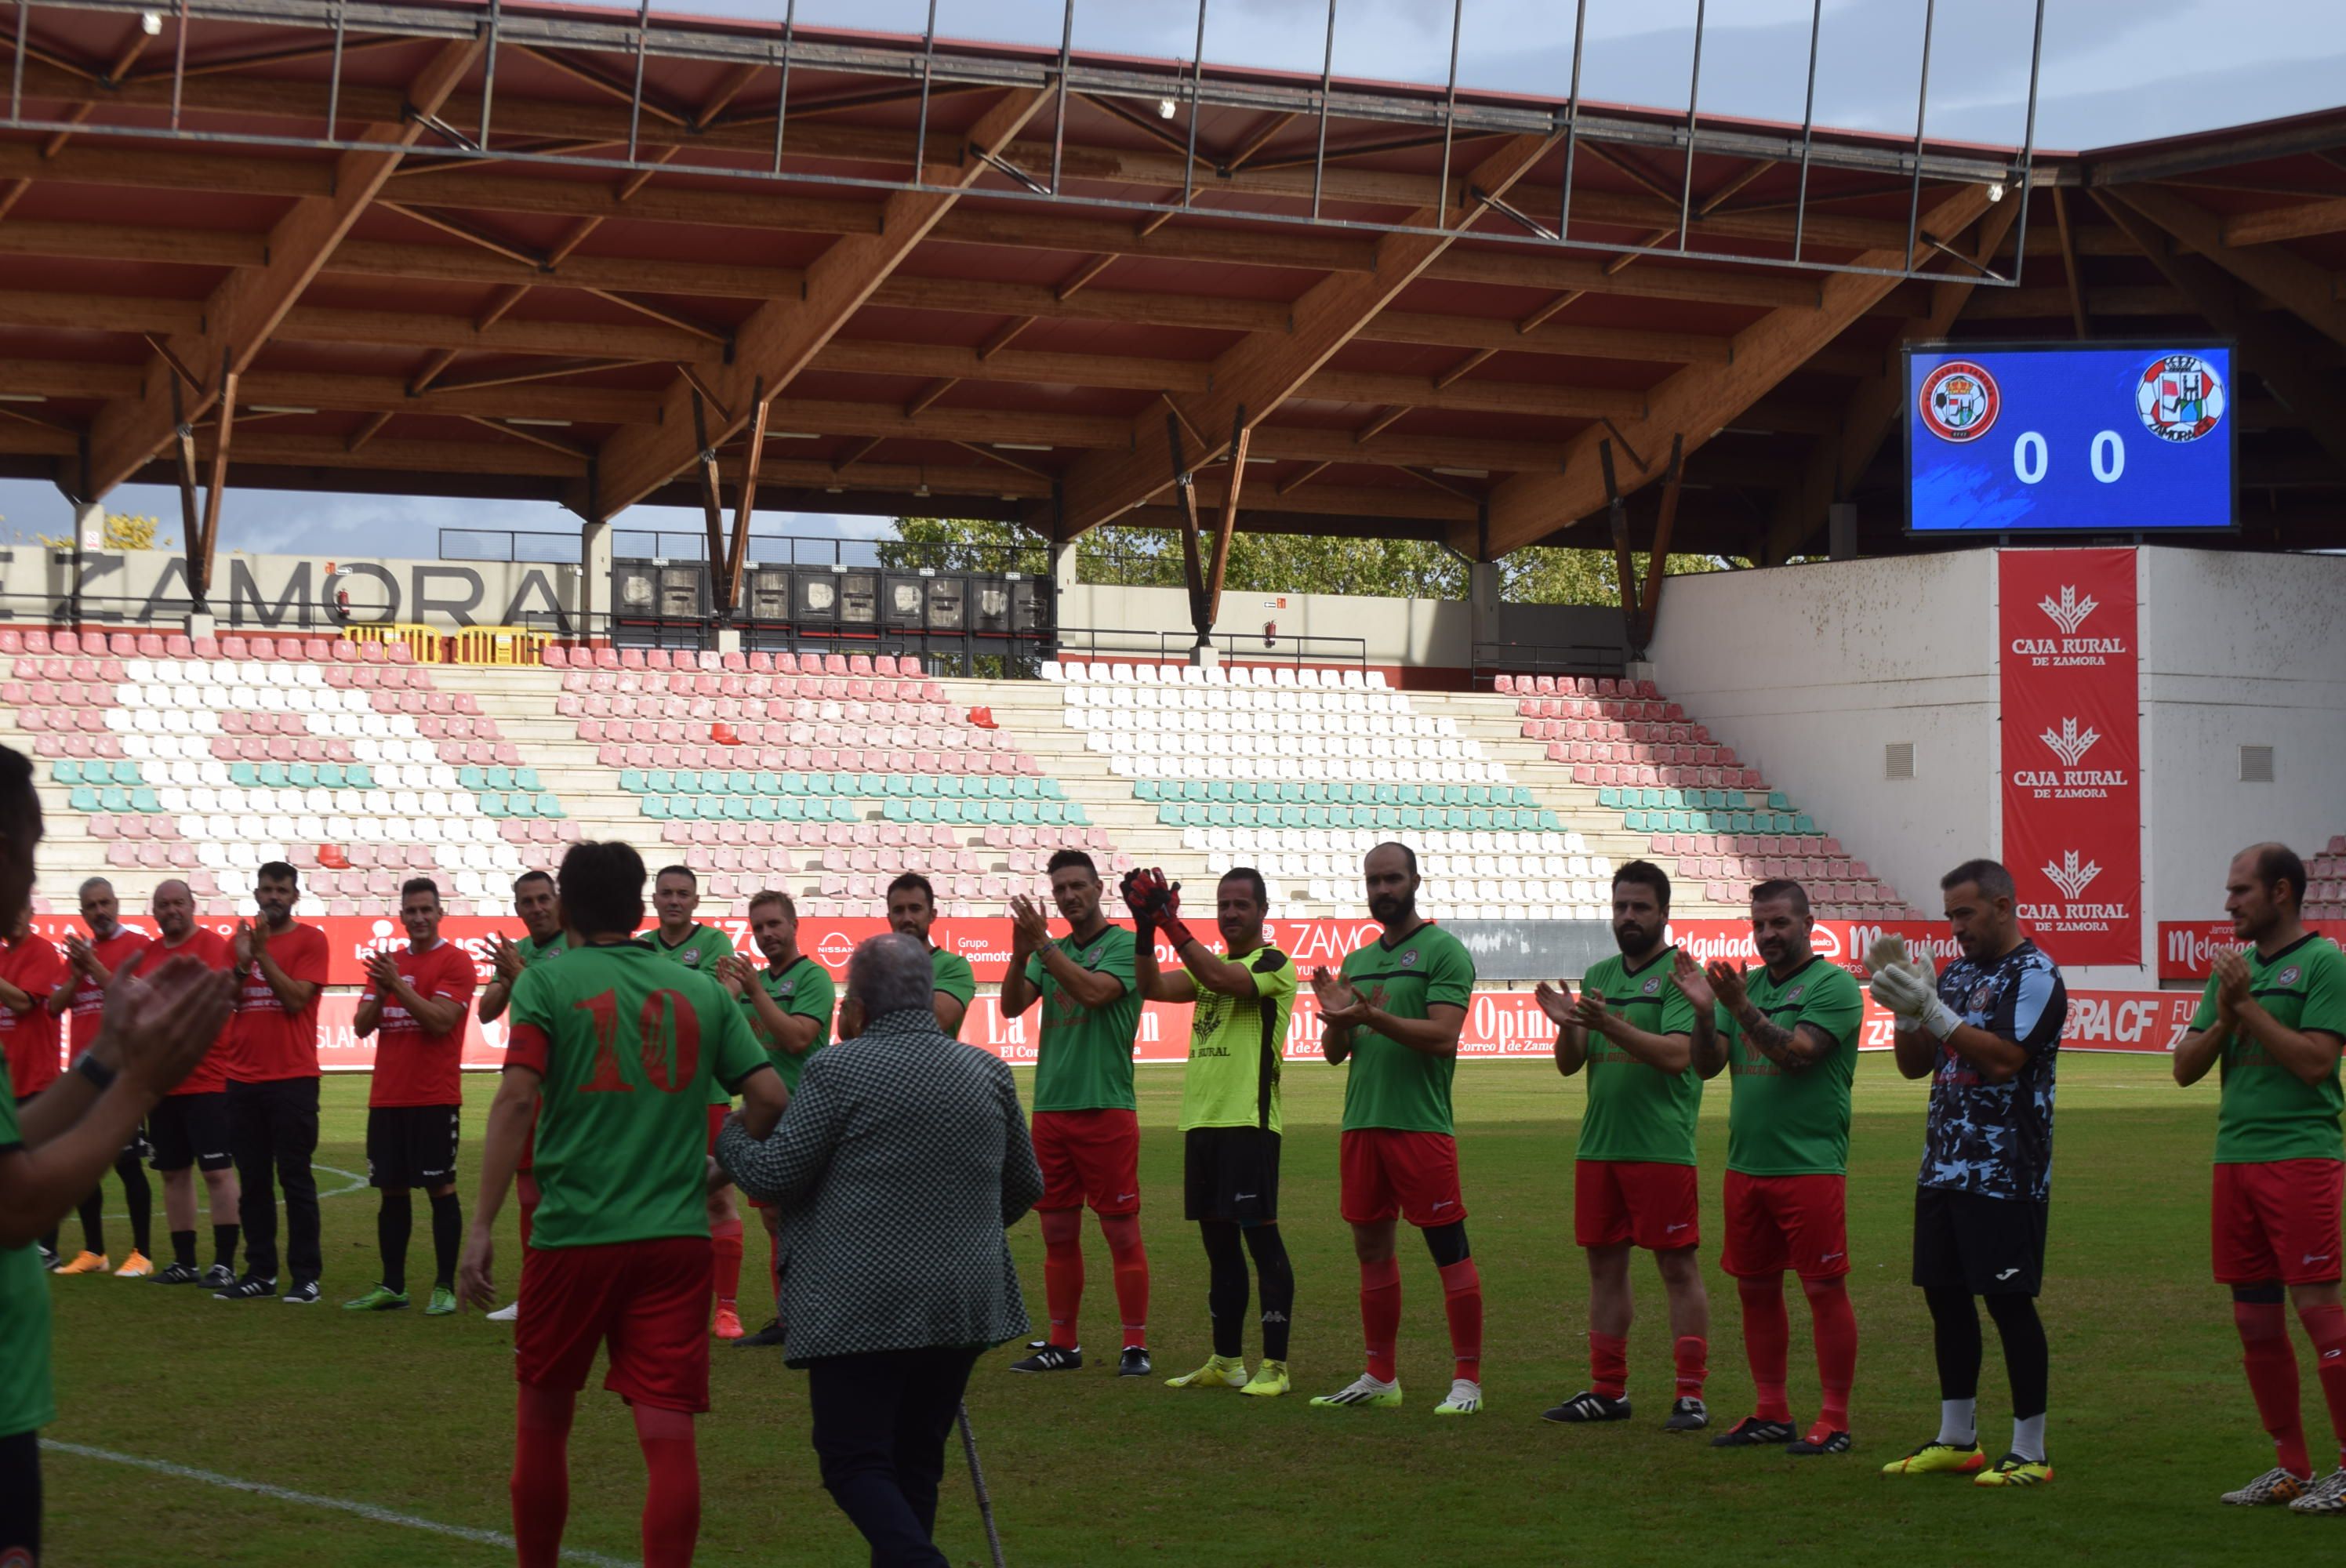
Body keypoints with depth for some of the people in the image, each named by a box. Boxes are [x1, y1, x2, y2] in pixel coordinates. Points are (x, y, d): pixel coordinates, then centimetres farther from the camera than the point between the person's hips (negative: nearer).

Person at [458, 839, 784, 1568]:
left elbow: (516, 1099, -11)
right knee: (668, 1434, -2)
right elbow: (770, 1097, 4)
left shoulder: (547, 982, 0)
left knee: (544, 1422, 17)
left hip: (572, 1235, -1)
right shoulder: (701, 992, 9)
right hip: (676, 1238, 1)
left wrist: (481, 1227, -12)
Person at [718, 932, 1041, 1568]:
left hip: (861, 1308, -5)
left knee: (854, 1460, -2)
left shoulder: (839, 1070, -8)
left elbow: (773, 1177, -6)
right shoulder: (989, 1073, 7)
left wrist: (731, 1136, 14)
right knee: (917, 1460, 15)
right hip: (965, 1302, 5)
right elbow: (1025, 1187, 17)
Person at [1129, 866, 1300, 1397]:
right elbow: (1154, 987, 4)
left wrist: (1171, 923, -25)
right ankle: (1226, 1362, 20)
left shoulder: (1273, 964, -6)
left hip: (1249, 1122, -8)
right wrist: (1144, 927, -9)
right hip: (1202, 1120, 8)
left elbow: (1222, 979, -24)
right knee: (1218, 1240, 12)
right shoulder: (1208, 964, 18)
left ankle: (1275, 1366, -4)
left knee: (1260, 1235, -6)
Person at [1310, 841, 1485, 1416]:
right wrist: (1337, 1018, -8)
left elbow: (1443, 1038, -15)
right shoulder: (1357, 960, 17)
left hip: (1420, 1125, -7)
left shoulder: (1443, 951, -4)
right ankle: (1380, 1378, 19)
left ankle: (1467, 1380, -1)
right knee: (1371, 1249, 11)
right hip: (1361, 1123, 7)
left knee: (1449, 1250, -4)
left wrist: (1374, 1018, -26)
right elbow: (1334, 1051, 14)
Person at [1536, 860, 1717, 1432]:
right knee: (1604, 1263, 10)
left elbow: (1677, 1055, -18)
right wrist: (1567, 1026, -11)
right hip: (1598, 1144, 7)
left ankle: (1692, 1394, -2)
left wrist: (1609, 1025, -27)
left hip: (1661, 1145, -7)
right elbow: (1569, 1064, 10)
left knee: (1678, 1265, -4)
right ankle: (1607, 1390, 18)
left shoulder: (1678, 973, -5)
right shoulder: (1598, 975, 14)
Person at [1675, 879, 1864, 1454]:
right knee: (1755, 1289, 11)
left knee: (1824, 1288, -4)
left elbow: (1798, 1052, -19)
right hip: (1745, 1165, 7)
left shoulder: (1833, 985, -6)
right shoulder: (1747, 983, 13)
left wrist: (1742, 1008, -28)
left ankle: (1835, 1421, 0)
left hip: (1810, 1165, -7)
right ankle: (1771, 1413, 20)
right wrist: (1706, 1009, -13)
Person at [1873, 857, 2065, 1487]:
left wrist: (1931, 1010, -21)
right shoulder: (1956, 974, 17)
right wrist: (1906, 1013, -3)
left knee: (2010, 1302, -5)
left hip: (2006, 1176, -8)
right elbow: (1915, 1064, 16)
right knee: (1946, 1297, 11)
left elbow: (2003, 1058, -21)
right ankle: (1956, 1440, 20)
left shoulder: (2035, 975, -9)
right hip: (1943, 1169, 8)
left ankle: (2030, 1452, 1)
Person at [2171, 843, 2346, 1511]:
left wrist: (2248, 1006, -13)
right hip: (2235, 1160, 7)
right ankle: (2291, 1467, 17)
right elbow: (2185, 1068, 13)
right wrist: (2223, 1017, -5)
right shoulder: (2232, 968, 16)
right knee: (2255, 1320, 8)